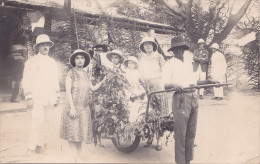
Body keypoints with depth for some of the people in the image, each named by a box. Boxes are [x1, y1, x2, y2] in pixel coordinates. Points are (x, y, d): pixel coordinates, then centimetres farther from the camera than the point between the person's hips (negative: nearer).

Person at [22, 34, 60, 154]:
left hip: (49, 98, 4)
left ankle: (38, 145, 15)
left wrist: (57, 97, 15)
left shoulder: (52, 62, 18)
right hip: (37, 98, -4)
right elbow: (26, 81, -1)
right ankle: (32, 148, -4)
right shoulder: (31, 62, 4)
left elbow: (55, 80, 20)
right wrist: (28, 98, -8)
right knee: (38, 121, -13)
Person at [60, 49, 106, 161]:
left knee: (81, 132, 7)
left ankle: (79, 156, 15)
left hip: (84, 108, 5)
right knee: (72, 133, -3)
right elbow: (68, 91, -8)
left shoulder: (86, 75, 14)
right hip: (73, 107, -5)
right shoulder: (71, 74, -2)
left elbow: (93, 88, 17)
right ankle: (75, 158, 3)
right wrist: (72, 108, -15)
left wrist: (103, 81, 6)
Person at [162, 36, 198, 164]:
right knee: (180, 133, -6)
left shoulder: (188, 60, 17)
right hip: (180, 99, -6)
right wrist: (173, 84, -29)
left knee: (191, 133, 9)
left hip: (193, 97, 6)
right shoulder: (170, 64, -2)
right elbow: (165, 85, -12)